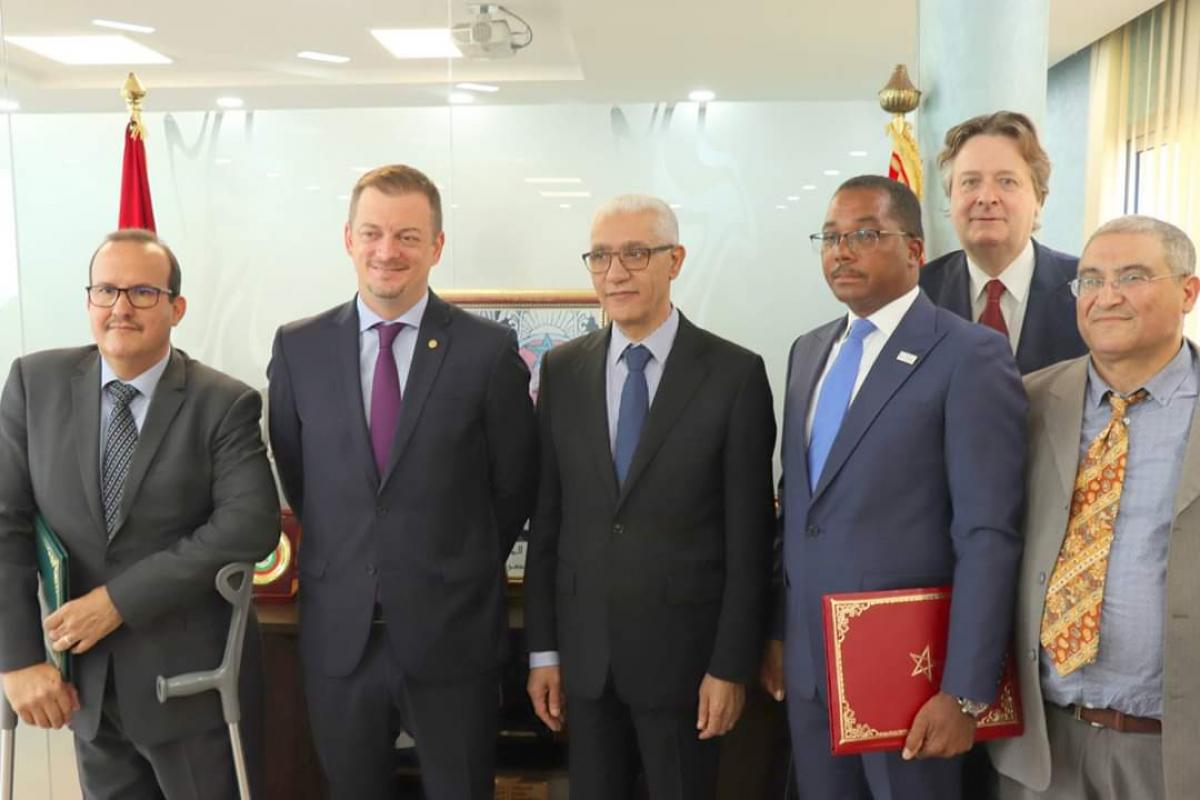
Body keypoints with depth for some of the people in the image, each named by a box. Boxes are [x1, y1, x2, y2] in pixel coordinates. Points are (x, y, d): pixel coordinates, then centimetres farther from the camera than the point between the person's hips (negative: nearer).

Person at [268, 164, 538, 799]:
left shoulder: (489, 351, -9)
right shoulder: (298, 348, -1)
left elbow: (513, 484, 0)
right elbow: (293, 474, 10)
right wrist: (338, 559, 12)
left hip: (452, 632, -2)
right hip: (336, 633, 2)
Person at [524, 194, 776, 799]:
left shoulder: (735, 374, -8)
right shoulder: (562, 369, 3)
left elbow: (748, 538, -7)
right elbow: (545, 519, 4)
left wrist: (731, 665, -7)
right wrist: (542, 649, 5)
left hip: (682, 653, -3)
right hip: (584, 652, 3)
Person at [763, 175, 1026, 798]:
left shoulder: (971, 355, -11)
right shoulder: (809, 350, 10)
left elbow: (988, 535, -15)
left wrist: (965, 693, -17)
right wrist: (778, 630, 12)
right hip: (806, 658, 6)